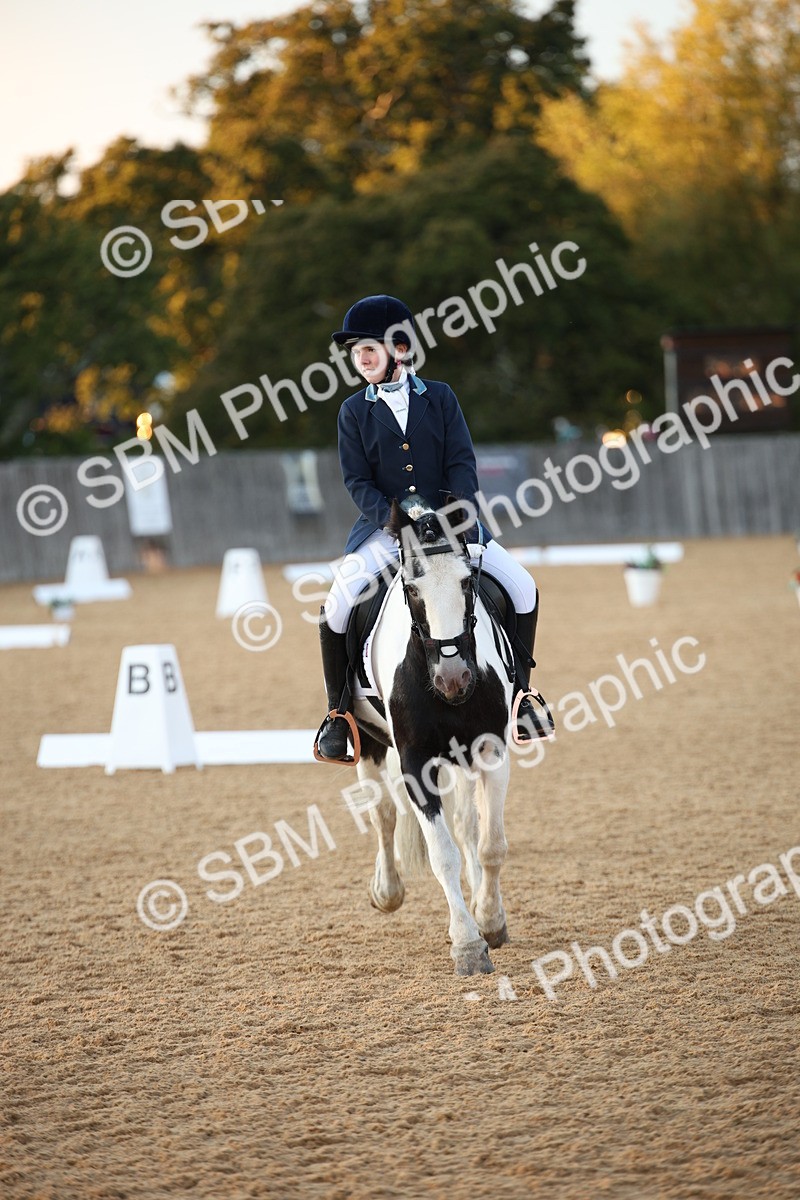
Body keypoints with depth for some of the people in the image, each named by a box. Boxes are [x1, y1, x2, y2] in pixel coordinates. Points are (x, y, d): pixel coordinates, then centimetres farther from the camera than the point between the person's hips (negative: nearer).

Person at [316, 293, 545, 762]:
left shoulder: (440, 398, 4)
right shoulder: (354, 411, 3)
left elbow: (462, 464, -1)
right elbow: (357, 480, -2)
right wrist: (394, 519, -19)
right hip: (384, 528, -1)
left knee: (522, 586, -12)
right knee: (337, 604, -23)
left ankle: (519, 692, 7)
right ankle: (338, 713, -6)